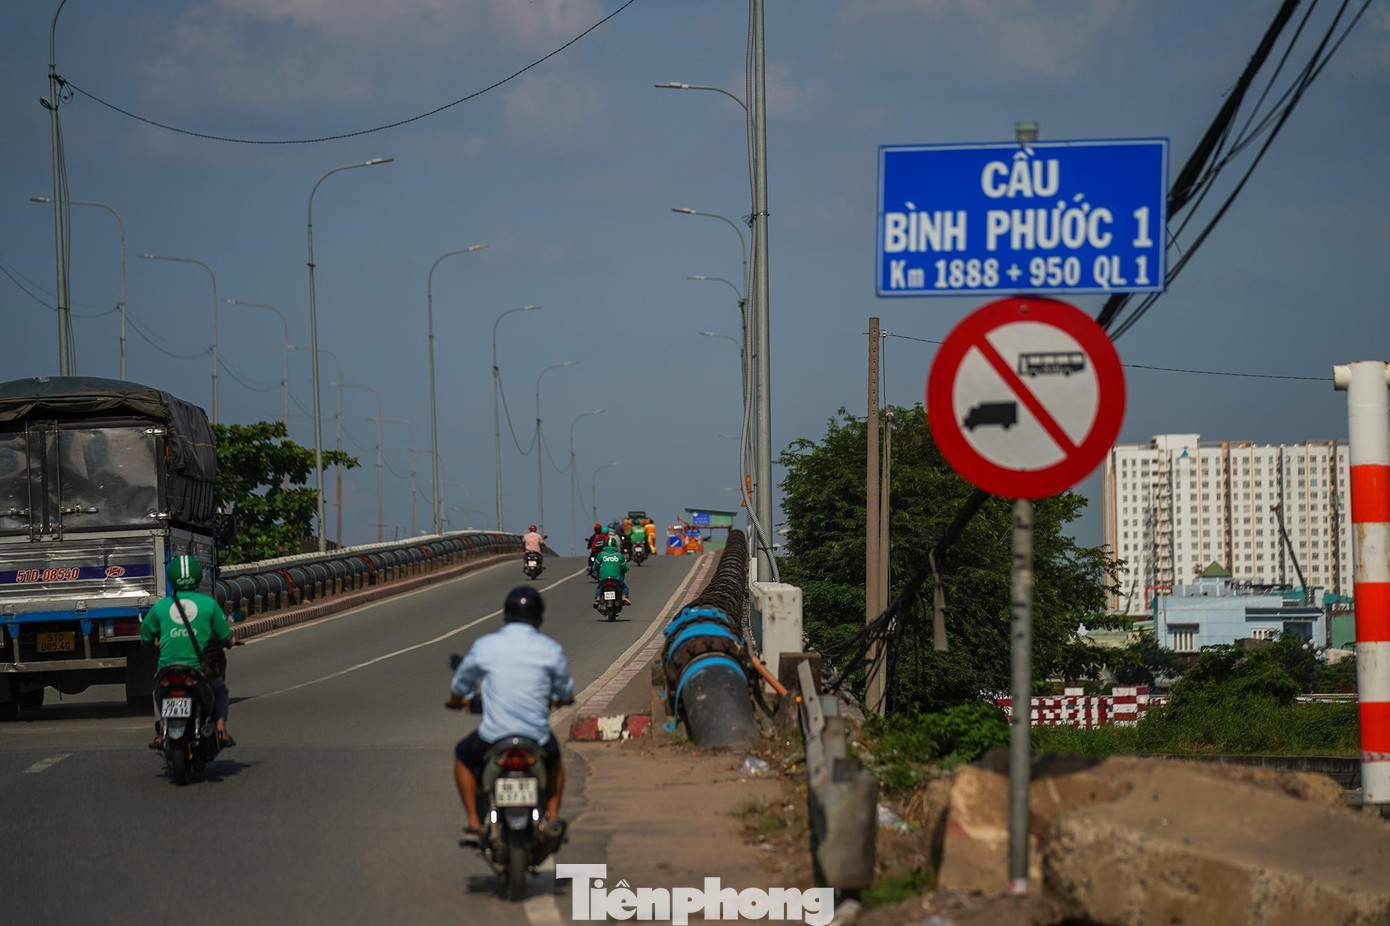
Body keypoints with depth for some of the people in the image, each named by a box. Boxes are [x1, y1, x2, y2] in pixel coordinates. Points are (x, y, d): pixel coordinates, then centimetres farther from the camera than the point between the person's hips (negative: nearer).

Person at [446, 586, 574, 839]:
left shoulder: (485, 645, -4)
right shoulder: (551, 649, -3)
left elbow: (461, 683, 12)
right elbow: (565, 692, 11)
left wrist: (456, 700, 36)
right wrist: (560, 698, 37)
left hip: (493, 737, -1)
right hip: (537, 738, 1)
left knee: (463, 755, 31)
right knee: (554, 759, 36)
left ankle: (474, 822, 19)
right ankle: (553, 816, 19)